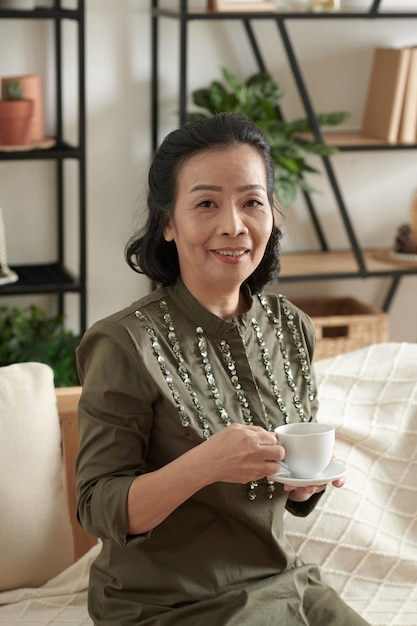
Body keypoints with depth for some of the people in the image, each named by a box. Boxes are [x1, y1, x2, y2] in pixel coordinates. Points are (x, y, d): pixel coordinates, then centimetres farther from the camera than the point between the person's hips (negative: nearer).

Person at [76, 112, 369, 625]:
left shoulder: (291, 328, 1)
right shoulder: (126, 345, -17)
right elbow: (100, 511, -17)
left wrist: (307, 482, -10)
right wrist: (201, 464, -32)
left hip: (277, 580, 6)